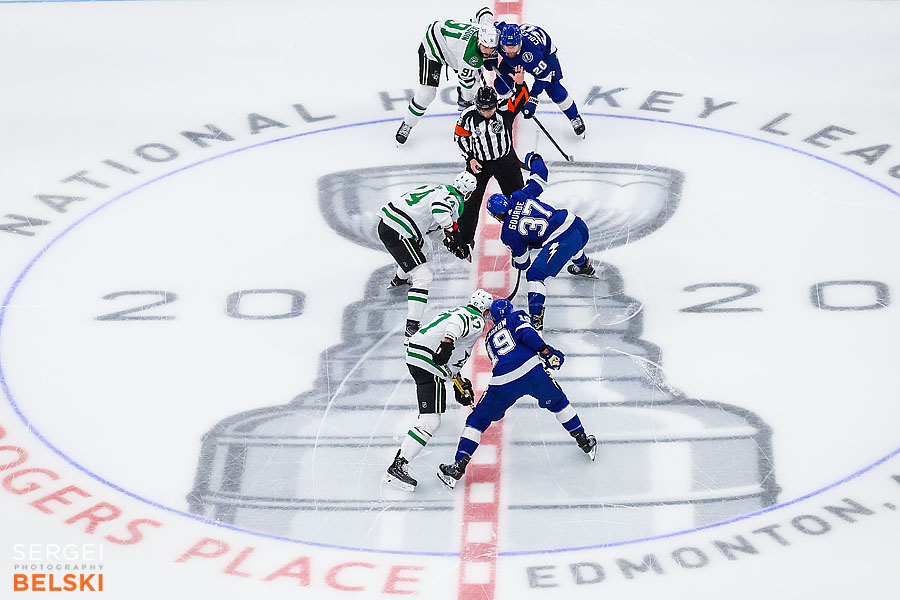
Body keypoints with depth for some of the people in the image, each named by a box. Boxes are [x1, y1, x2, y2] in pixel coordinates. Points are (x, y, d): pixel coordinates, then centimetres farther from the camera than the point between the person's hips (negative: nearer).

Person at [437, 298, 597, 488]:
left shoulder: (489, 338, 31)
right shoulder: (517, 316, 20)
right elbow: (526, 333, -2)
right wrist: (547, 352, -4)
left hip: (503, 383, 1)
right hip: (532, 369, -1)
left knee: (478, 419, 14)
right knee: (557, 402, 26)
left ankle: (458, 466, 4)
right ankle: (584, 442, 34)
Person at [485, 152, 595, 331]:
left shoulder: (508, 234, -1)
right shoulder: (520, 196, 8)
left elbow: (521, 256, 13)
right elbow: (540, 176, 17)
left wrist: (522, 266, 36)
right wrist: (534, 159, 36)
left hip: (560, 241, -8)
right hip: (577, 224, 8)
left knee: (535, 274, 1)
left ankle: (536, 318, -6)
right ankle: (584, 266, 71)